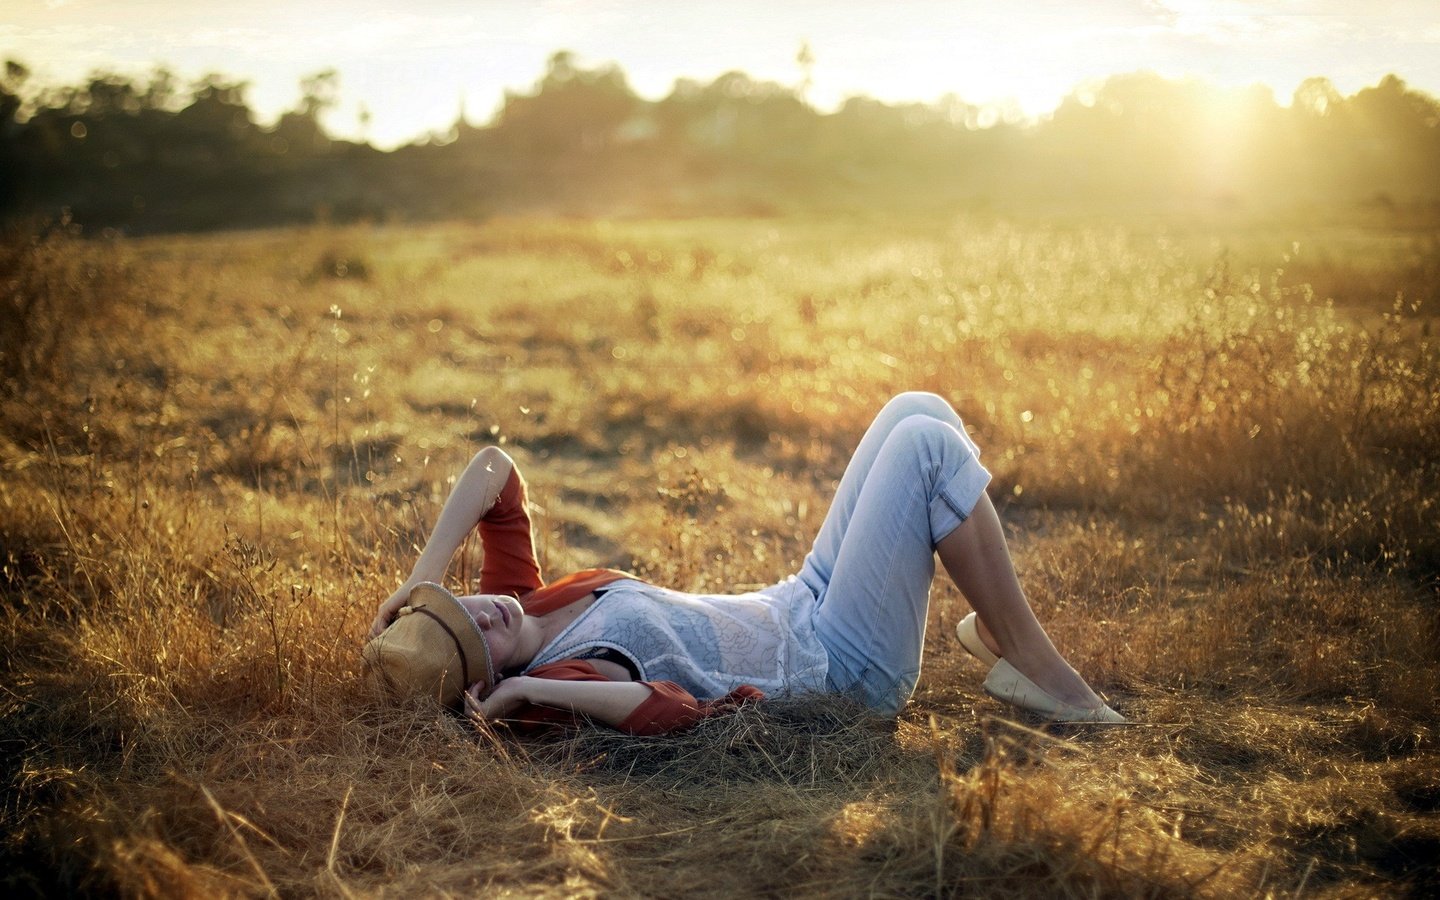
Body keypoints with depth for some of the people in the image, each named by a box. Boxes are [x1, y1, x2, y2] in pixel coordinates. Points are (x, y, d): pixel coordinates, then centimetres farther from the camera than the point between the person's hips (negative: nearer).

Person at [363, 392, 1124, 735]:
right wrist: (534, 689, -44)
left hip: (799, 609, 9)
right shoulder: (555, 679, -26)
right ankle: (1035, 666, -5)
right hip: (848, 666, -8)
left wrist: (423, 576, -13)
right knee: (926, 444, -18)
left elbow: (494, 468, -4)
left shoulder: (515, 601, -2)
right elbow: (674, 709, -45)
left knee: (917, 412, 1)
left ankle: (992, 631, 11)